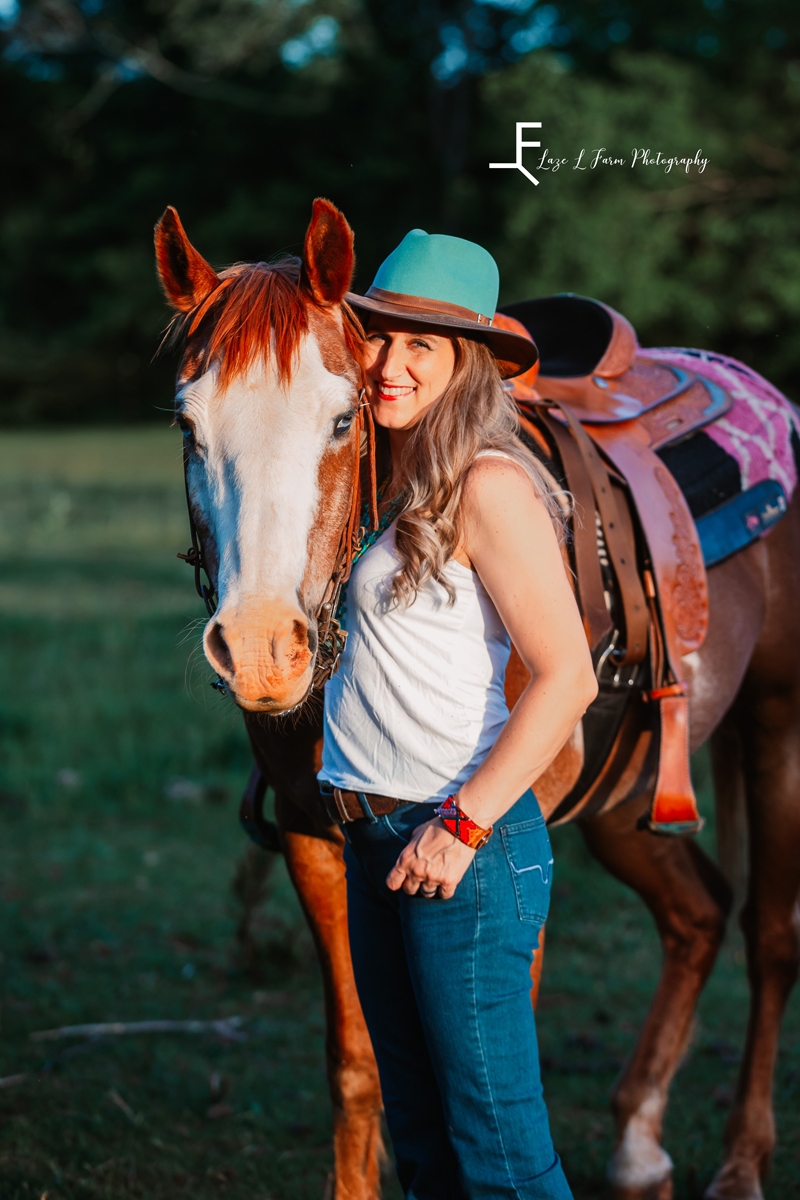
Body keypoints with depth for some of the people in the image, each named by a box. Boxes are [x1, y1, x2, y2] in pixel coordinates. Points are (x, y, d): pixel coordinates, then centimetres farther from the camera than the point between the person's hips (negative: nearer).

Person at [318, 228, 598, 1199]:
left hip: (466, 844, -9)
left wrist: (462, 827, -20)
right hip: (371, 837, 9)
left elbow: (567, 678, -19)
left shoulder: (488, 484, -13)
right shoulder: (380, 476, 12)